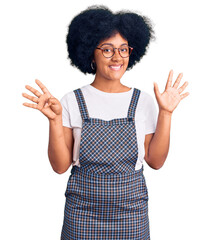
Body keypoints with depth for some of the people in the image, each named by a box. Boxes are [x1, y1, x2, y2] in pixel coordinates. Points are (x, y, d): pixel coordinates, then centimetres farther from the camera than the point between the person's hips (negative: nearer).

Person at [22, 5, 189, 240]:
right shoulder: (72, 101, -5)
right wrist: (55, 120, -18)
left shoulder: (142, 101, -1)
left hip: (131, 211, 1)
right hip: (82, 212, -1)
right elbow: (60, 165, -6)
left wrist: (165, 113, -9)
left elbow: (155, 161, -2)